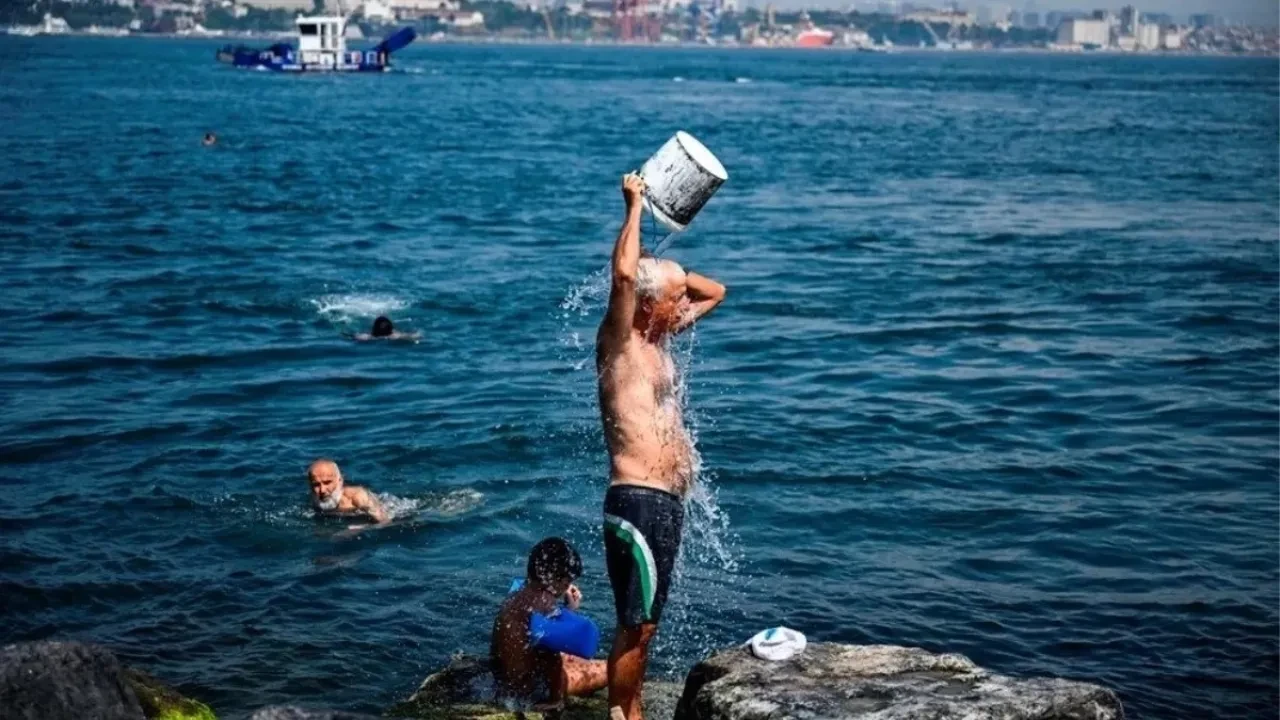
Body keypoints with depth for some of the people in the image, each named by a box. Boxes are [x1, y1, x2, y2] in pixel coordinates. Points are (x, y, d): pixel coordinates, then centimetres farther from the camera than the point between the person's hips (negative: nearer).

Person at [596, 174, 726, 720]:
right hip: (638, 503, -9)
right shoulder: (619, 342, -9)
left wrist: (665, 272, 13)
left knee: (644, 623, 16)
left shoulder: (657, 340, 16)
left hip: (665, 504, 9)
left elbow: (715, 291, 28)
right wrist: (635, 205, -15)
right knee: (636, 626, -5)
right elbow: (623, 275, -28)